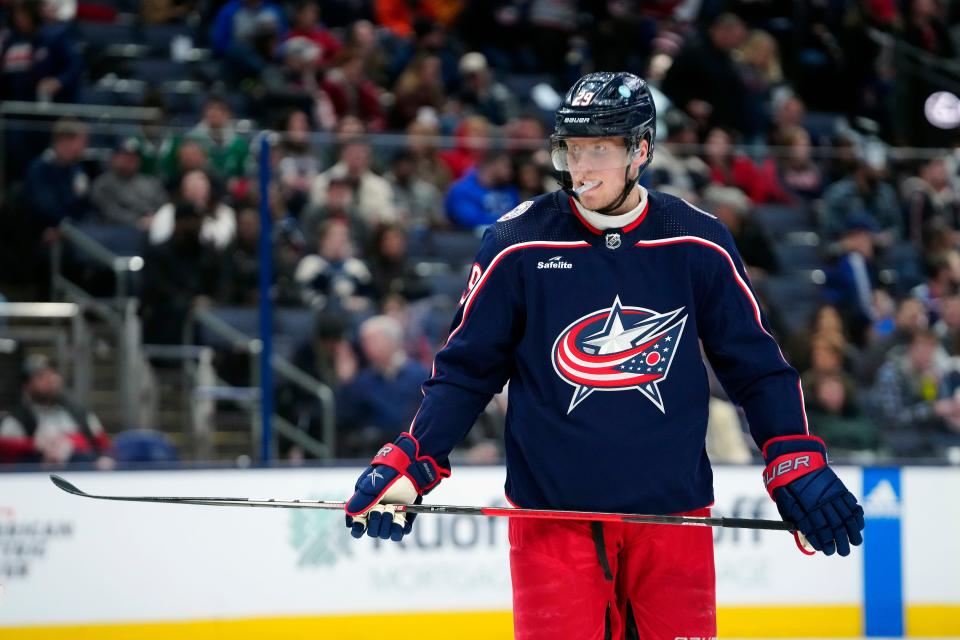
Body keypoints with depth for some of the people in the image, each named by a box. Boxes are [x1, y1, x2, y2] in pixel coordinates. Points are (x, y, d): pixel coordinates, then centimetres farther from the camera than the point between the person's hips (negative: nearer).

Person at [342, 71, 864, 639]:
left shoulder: (698, 245, 1)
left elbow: (756, 367, 9)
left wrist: (798, 465, 1)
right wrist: (407, 466, -4)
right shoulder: (518, 245, -2)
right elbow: (466, 371, 5)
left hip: (673, 511, 1)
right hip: (551, 512, -1)